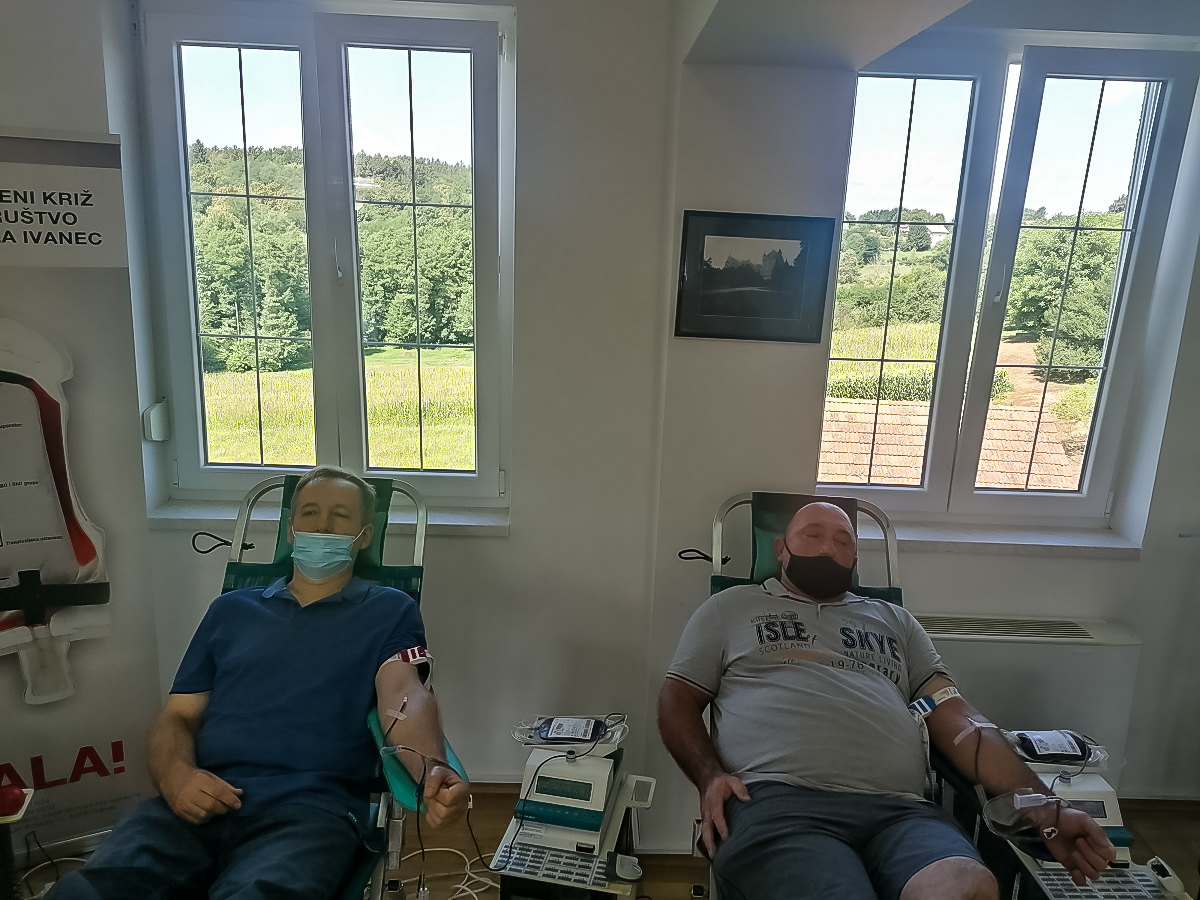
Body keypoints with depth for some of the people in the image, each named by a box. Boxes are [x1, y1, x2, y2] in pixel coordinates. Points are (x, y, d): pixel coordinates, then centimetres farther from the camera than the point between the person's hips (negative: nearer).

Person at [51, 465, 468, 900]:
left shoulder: (388, 611, 12)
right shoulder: (231, 609, 24)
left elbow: (403, 696, -5)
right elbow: (177, 716, 21)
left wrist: (431, 770, -28)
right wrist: (173, 775, -4)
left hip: (310, 807, -3)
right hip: (200, 801, 4)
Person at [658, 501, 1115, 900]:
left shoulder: (894, 620, 28)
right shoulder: (732, 608, 20)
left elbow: (958, 722, 20)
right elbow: (678, 699, 15)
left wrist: (1047, 813, 7)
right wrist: (709, 776, -5)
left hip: (900, 811, 3)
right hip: (777, 801, -3)